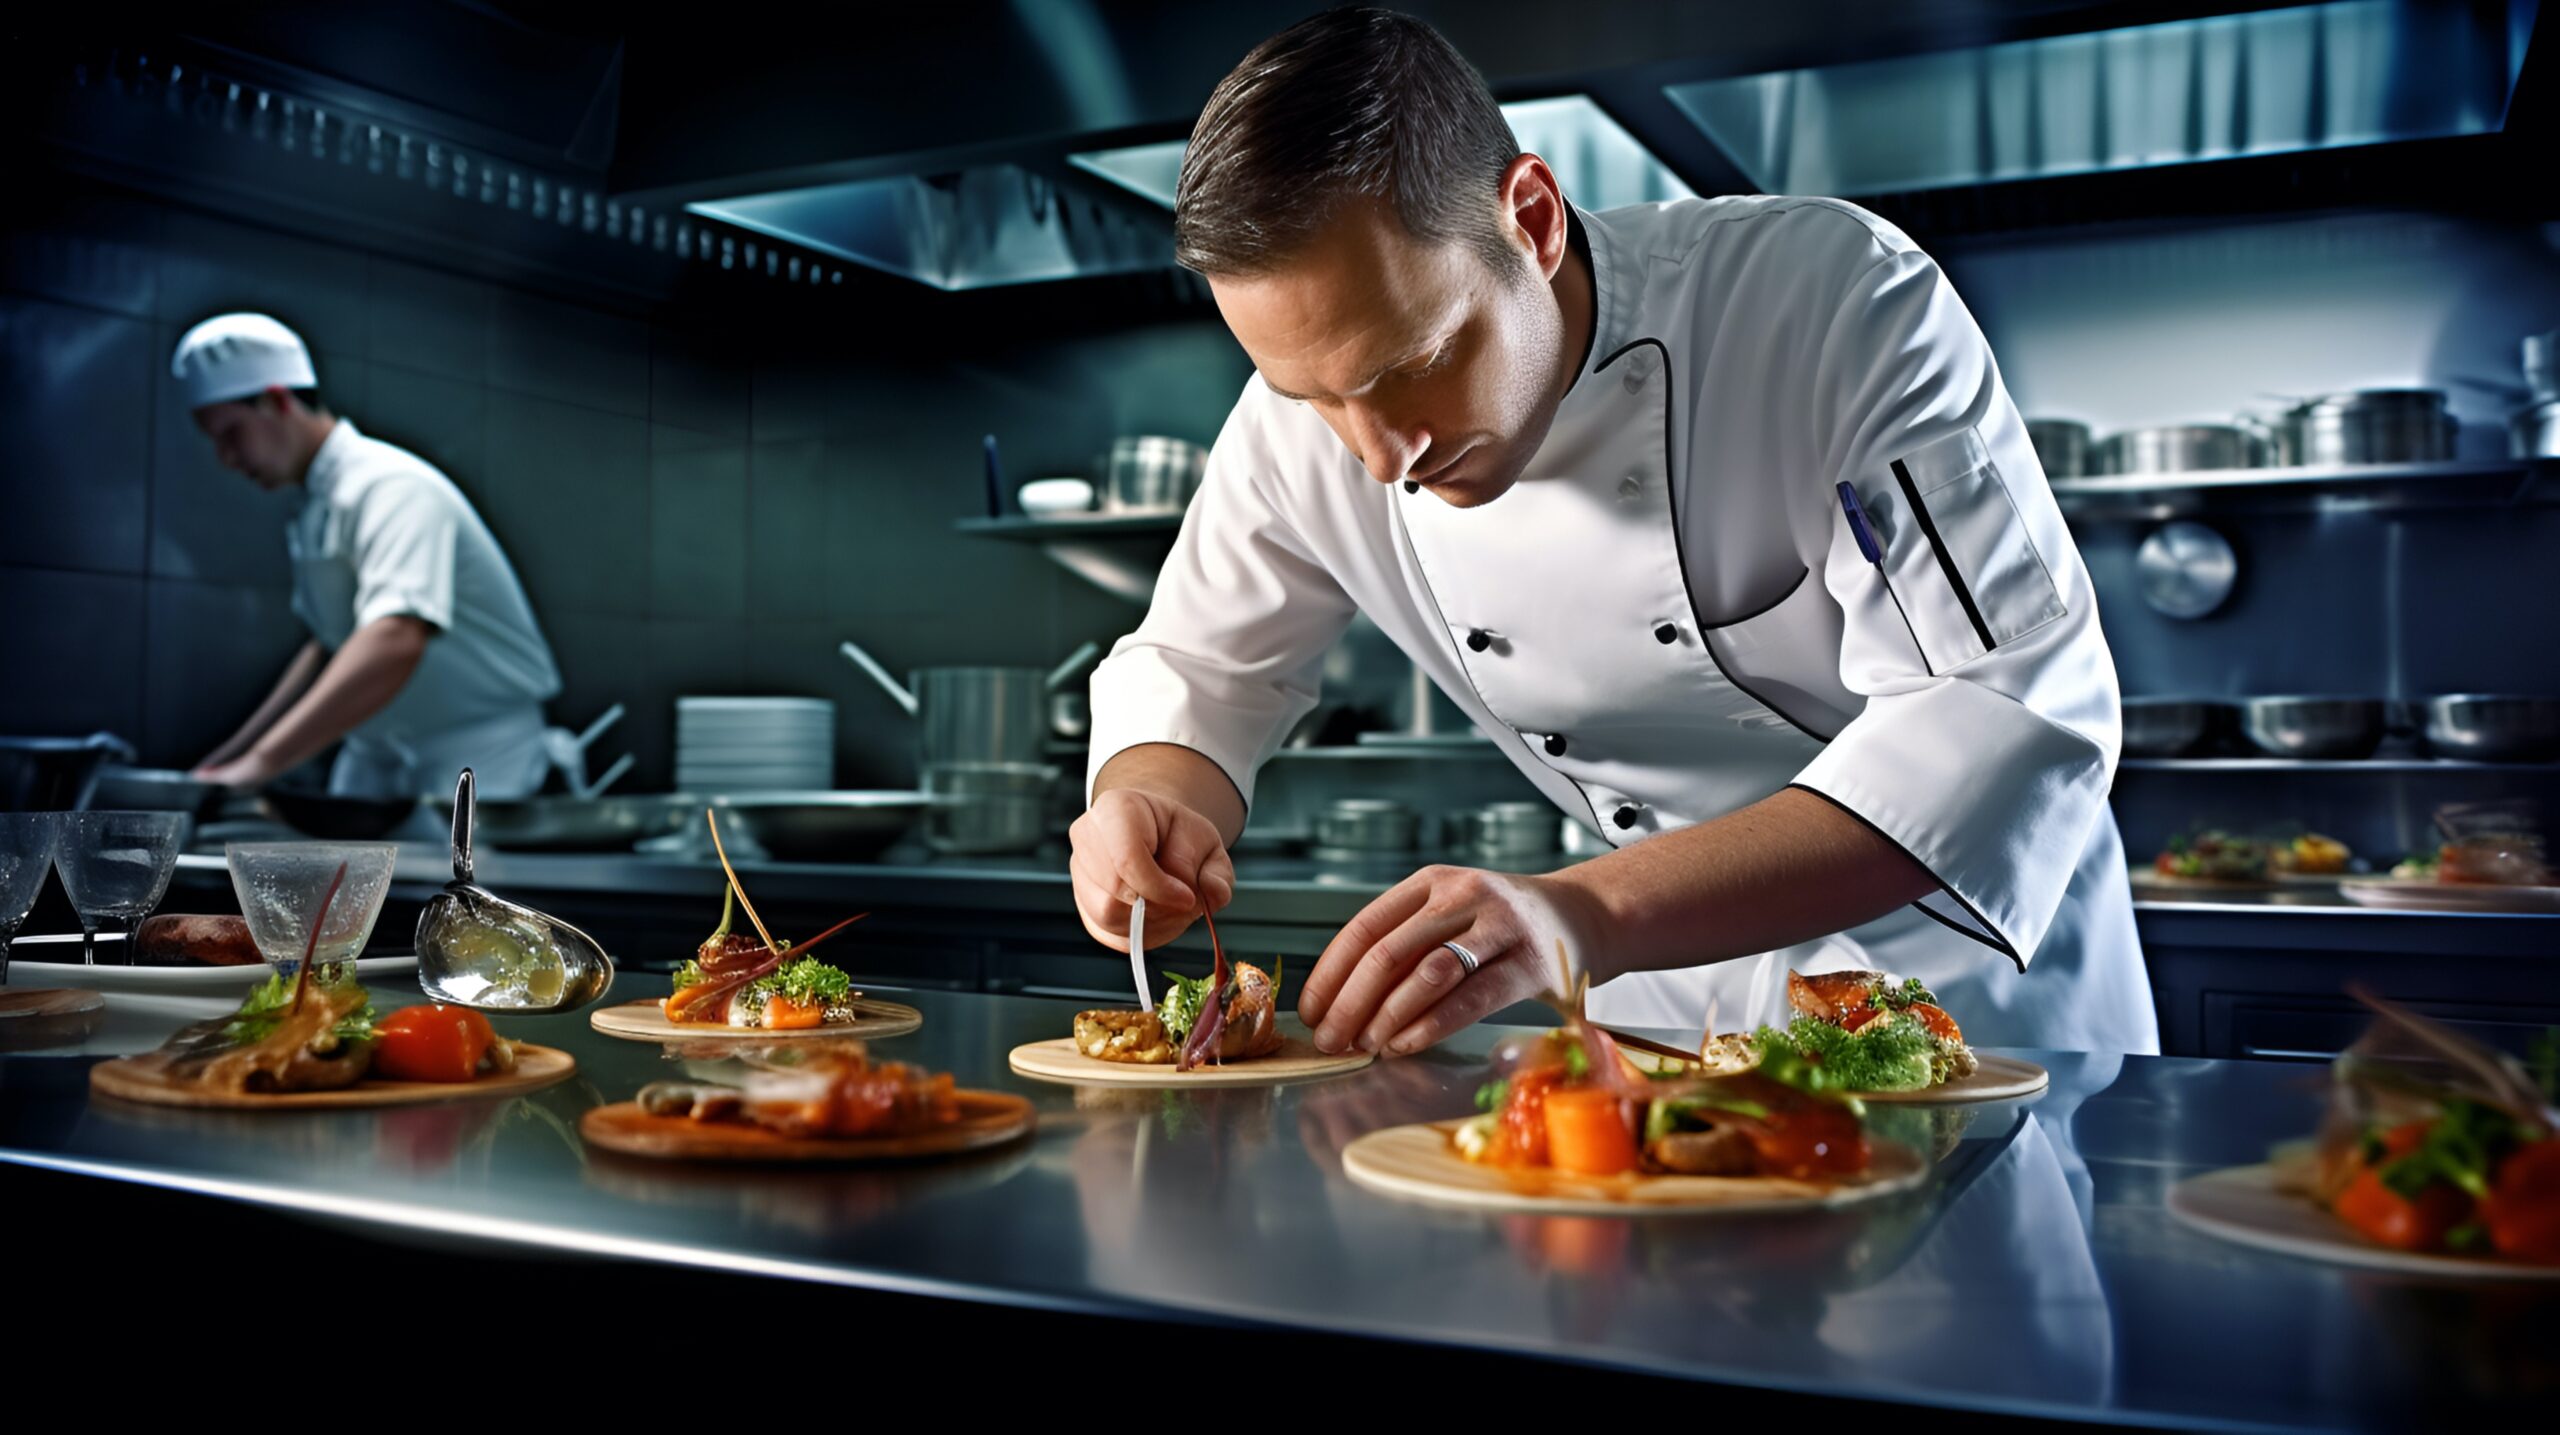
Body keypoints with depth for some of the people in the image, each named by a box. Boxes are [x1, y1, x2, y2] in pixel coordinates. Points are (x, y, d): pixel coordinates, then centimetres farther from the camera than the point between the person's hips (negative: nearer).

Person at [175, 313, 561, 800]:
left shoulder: (392, 487, -19)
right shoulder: (315, 508, 11)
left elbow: (395, 643, -35)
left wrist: (259, 763, -39)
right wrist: (233, 752, 16)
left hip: (473, 762, -8)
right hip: (379, 759, 8)